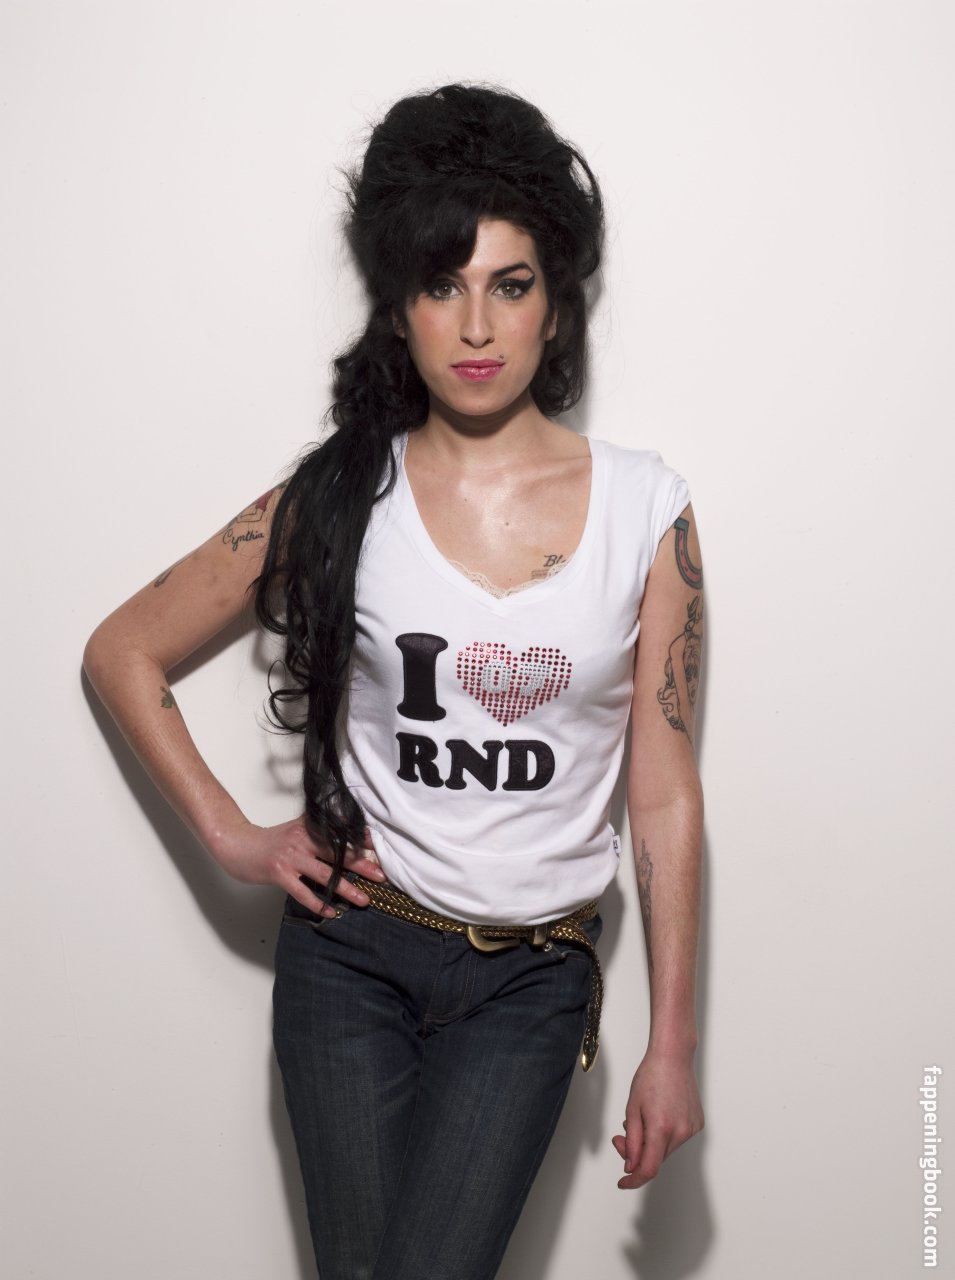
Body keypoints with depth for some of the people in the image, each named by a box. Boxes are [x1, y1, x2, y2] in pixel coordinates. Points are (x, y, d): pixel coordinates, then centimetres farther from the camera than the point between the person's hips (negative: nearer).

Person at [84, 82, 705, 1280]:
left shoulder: (644, 507, -4)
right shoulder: (338, 497, -4)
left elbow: (665, 794, -2)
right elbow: (122, 651, 5)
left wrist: (672, 1044, -1)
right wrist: (231, 837, -1)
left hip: (532, 977, 0)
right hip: (351, 951, 1)